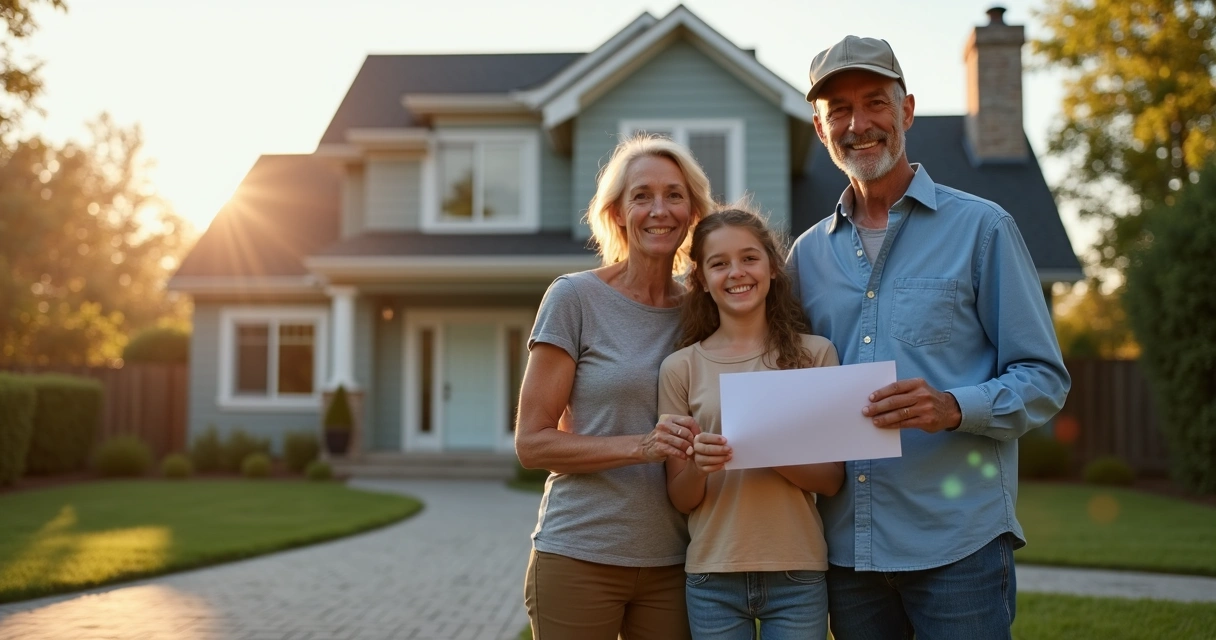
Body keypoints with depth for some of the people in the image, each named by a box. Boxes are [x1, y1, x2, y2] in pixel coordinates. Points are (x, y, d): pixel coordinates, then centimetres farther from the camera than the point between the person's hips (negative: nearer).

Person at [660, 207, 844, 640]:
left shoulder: (815, 354, -1)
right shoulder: (680, 368, 0)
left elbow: (832, 479, -1)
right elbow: (681, 500, 3)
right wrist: (698, 466, -18)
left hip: (798, 573, 0)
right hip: (713, 576, 1)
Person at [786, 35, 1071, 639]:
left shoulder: (981, 228, 0)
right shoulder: (808, 253, 11)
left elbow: (1043, 377, -2)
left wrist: (954, 408, -20)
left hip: (959, 541, -3)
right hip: (846, 544, 4)